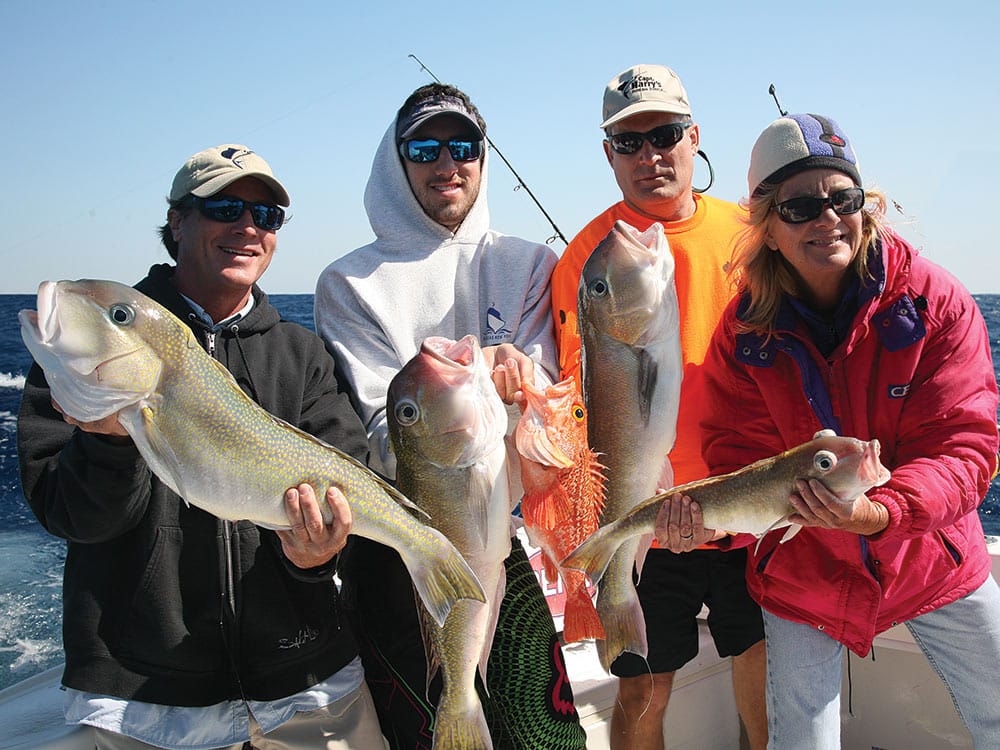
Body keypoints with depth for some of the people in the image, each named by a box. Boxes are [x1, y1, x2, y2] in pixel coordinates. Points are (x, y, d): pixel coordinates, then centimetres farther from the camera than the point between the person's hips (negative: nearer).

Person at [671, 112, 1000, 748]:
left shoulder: (935, 301, -15)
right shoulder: (745, 331, -13)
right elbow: (741, 456, -9)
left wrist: (880, 512, -39)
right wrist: (707, 509, -32)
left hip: (930, 560, 1)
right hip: (803, 576, 0)